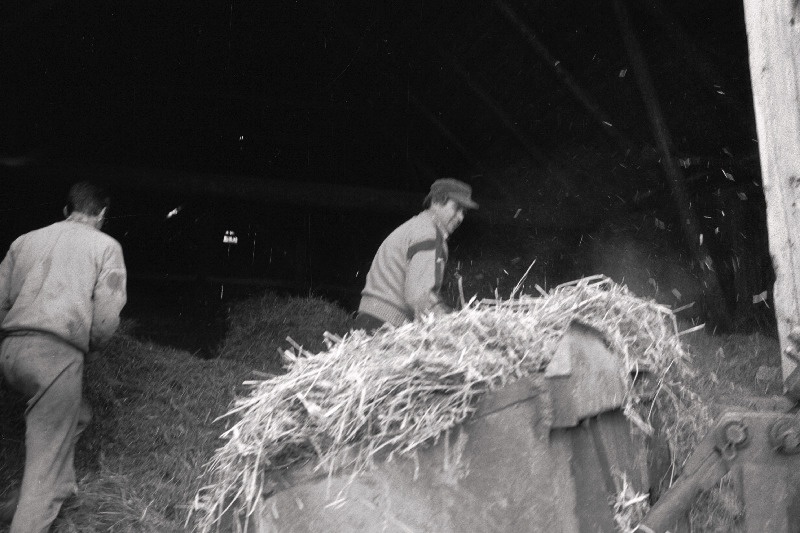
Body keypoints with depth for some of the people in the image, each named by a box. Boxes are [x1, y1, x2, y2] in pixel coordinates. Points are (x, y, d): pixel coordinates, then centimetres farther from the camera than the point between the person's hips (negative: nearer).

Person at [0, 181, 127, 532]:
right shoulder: (105, 246, 6)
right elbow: (107, 315, -5)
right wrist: (91, 345, 14)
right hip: (56, 354, -6)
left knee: (73, 414, 29)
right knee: (46, 458, 1)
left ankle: (60, 488, 32)